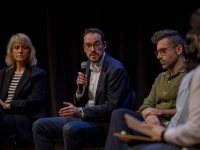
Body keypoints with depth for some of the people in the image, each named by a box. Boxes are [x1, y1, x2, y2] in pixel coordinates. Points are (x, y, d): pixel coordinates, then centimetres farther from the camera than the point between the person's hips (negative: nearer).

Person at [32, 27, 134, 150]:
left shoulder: (116, 69, -12)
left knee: (71, 129, -35)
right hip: (84, 117, 8)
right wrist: (80, 88, -6)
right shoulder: (87, 66, 12)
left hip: (103, 124, -8)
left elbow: (112, 107, -18)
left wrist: (80, 111, -22)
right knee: (40, 125, -4)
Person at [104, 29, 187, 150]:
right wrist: (150, 114, -8)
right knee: (119, 114, -18)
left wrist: (160, 112, -7)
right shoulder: (161, 78, 27)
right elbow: (146, 105, 16)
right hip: (155, 122, 8)